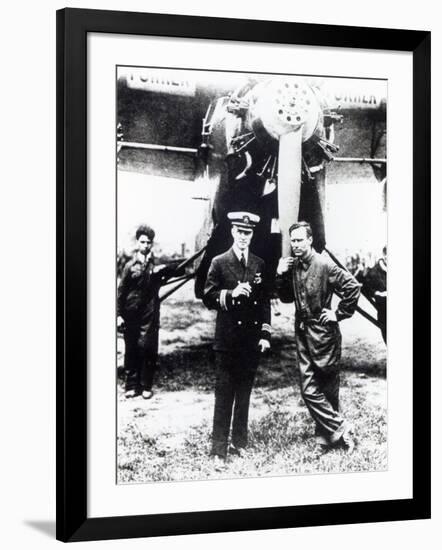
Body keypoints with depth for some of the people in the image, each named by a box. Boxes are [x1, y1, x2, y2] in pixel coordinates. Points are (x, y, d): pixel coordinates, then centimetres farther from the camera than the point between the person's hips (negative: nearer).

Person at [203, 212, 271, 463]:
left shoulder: (259, 265, 10)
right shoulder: (219, 263, 1)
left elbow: (265, 302, 11)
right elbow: (208, 298, -2)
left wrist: (266, 334, 4)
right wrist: (231, 294, -19)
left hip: (252, 339, 3)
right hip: (228, 340, -3)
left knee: (245, 392, 9)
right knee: (224, 393, -1)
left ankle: (240, 442, 20)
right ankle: (219, 448, 5)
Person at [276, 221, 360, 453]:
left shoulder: (324, 265, -13)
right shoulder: (292, 266, 7)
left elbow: (353, 286, -16)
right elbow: (286, 298, 15)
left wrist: (339, 313, -12)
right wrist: (280, 276, -1)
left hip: (324, 333, -6)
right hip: (302, 332, 6)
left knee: (328, 389, 3)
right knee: (309, 390, 3)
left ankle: (326, 435, 15)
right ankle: (338, 428, 13)